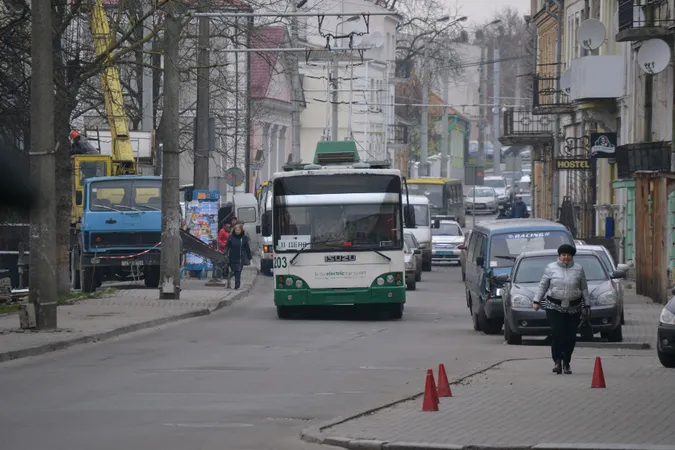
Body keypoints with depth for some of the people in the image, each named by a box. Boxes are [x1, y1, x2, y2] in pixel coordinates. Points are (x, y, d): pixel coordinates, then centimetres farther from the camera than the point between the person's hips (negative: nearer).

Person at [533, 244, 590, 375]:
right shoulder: (551, 268, 6)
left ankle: (566, 363, 12)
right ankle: (557, 361, -4)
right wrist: (537, 301, 4)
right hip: (554, 307, -1)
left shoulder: (579, 269, 9)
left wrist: (586, 305, 10)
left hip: (573, 308, 2)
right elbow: (543, 285, 9)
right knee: (557, 334, -13)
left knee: (570, 337, 0)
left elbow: (584, 289, 12)